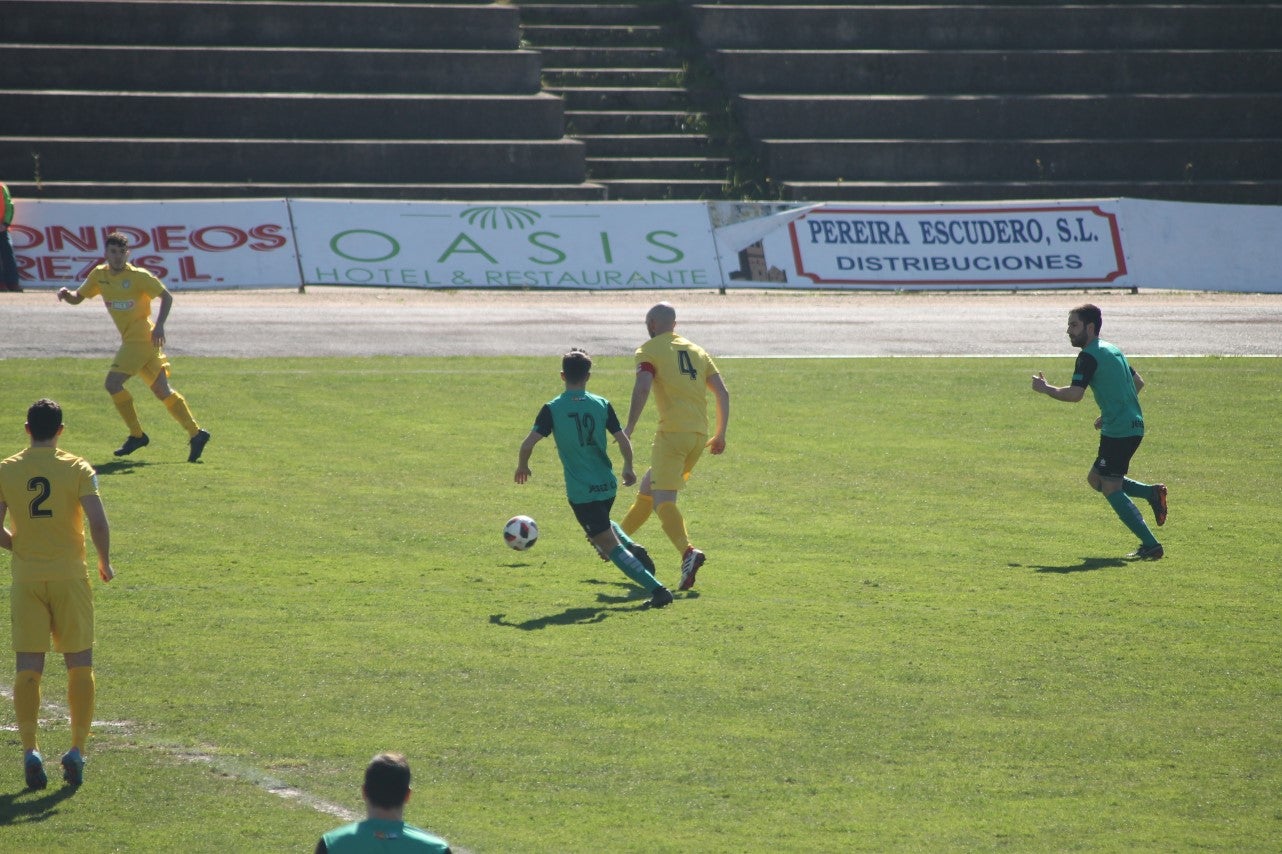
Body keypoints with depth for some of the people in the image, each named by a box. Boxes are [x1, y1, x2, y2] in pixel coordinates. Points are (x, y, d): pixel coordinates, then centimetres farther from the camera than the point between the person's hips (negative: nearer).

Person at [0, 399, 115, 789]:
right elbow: (98, 522, -14)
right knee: (80, 666, 9)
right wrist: (105, 563, 2)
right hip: (69, 576, -1)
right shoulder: (77, 469, -5)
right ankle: (77, 749, 3)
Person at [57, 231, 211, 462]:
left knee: (112, 383, -13)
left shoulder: (138, 276, -11)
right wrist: (66, 294, -7)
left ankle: (136, 435, -3)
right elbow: (77, 298, 15)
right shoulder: (99, 275, 9)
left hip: (142, 338, -7)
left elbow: (167, 297, -9)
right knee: (162, 390, 6)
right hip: (131, 340, 7)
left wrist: (159, 326, -19)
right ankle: (196, 433, 7)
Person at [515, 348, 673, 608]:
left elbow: (528, 444, -14)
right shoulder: (602, 405, 0)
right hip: (607, 485, 4)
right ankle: (633, 548, 8)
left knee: (610, 547, -3)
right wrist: (628, 469, 17)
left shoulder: (552, 409, -8)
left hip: (580, 491, -4)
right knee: (603, 525, 35)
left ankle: (656, 588, -15)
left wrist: (522, 467, 6)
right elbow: (623, 441, -1)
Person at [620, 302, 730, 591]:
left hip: (672, 433, -7)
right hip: (700, 434, 7)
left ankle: (688, 551, -34)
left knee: (663, 501, -12)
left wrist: (629, 429, -13)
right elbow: (722, 392, 15)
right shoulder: (697, 351, 20)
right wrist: (720, 434, 20)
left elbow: (642, 387, -15)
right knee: (648, 487, 23)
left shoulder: (649, 350, 2)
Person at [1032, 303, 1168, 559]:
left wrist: (1045, 388, -5)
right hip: (1133, 426, 10)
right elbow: (1138, 383, 26)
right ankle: (1152, 492, 10)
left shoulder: (1089, 356, -12)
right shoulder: (1112, 351, 17)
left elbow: (1074, 394, -21)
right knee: (1096, 479, 20)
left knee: (1111, 489, -6)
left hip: (1118, 431, -10)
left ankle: (1151, 546, -11)